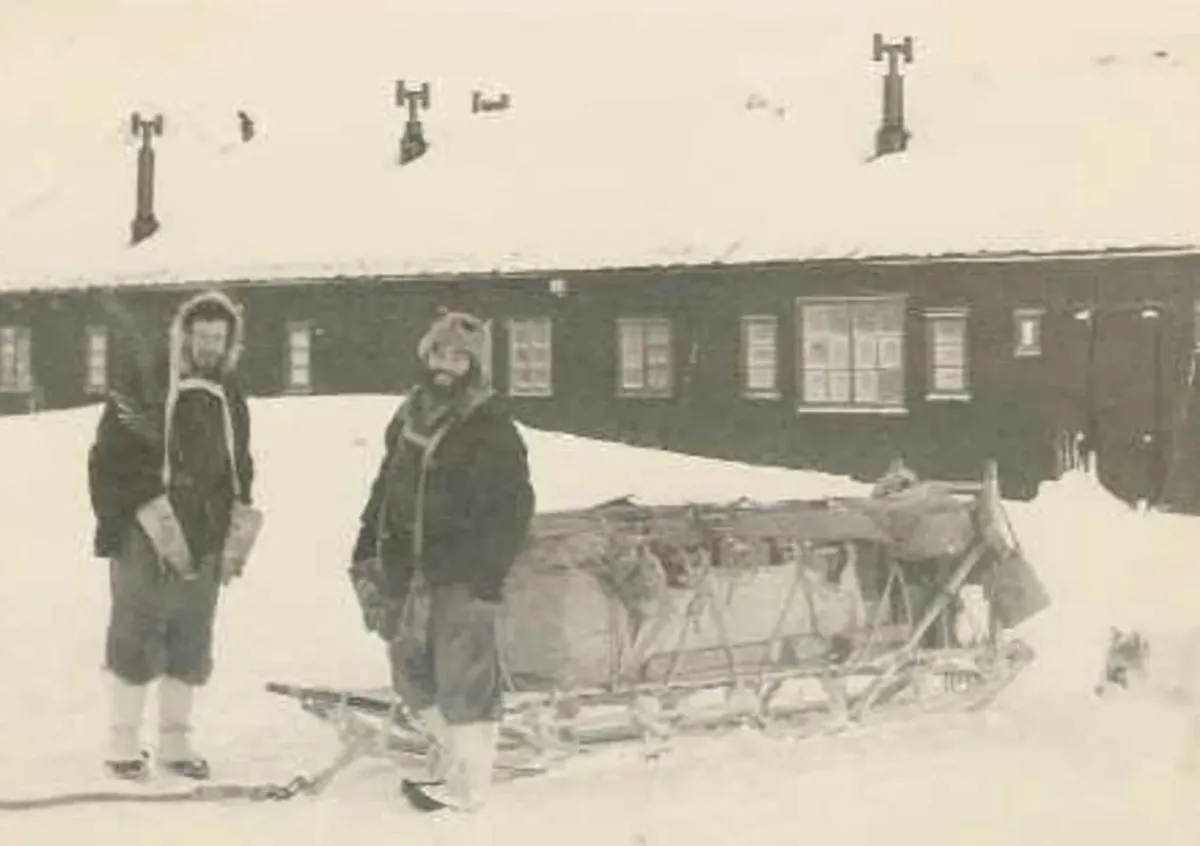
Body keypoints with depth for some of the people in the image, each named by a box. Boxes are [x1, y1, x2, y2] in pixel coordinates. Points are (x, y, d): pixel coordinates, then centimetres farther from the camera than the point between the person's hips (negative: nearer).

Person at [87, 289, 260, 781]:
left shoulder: (231, 400, 12)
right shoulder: (142, 390, -6)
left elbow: (240, 473, 19)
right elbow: (107, 464, -7)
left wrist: (236, 538, 11)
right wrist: (121, 523, -12)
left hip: (204, 547, 5)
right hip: (145, 544, -5)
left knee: (191, 648, 9)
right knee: (135, 643, -1)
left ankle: (175, 741, 20)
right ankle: (123, 744, 9)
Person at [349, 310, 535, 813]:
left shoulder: (491, 428, -7)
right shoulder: (407, 420, 13)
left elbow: (514, 506, -10)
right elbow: (385, 488, 22)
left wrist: (488, 571, -17)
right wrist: (367, 553, 17)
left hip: (462, 572, -7)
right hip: (407, 568, 7)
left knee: (463, 677, -7)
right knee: (410, 669, 11)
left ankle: (465, 782, 0)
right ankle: (447, 757, 26)